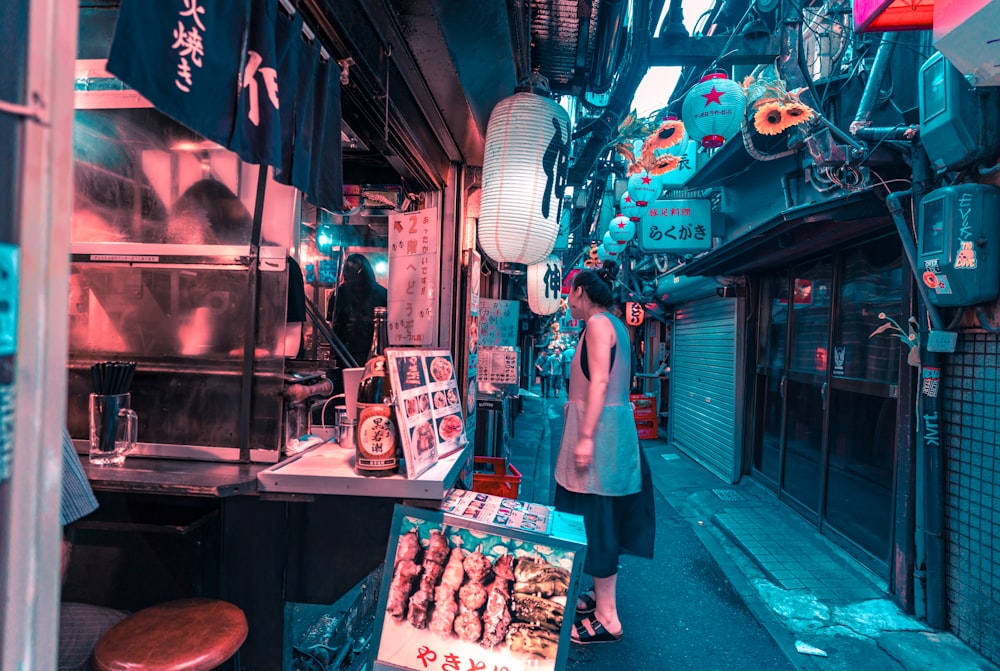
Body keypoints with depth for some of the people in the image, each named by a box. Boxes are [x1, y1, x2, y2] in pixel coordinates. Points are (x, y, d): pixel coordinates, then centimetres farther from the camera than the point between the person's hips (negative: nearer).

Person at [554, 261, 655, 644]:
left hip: (599, 428, -10)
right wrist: (577, 405, 29)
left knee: (595, 517, -3)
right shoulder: (614, 324, 15)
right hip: (614, 423, 10)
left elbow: (599, 383, -22)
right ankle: (602, 596, 31)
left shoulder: (598, 323, -13)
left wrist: (586, 437, -24)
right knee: (602, 516, 17)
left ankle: (607, 619, 7)